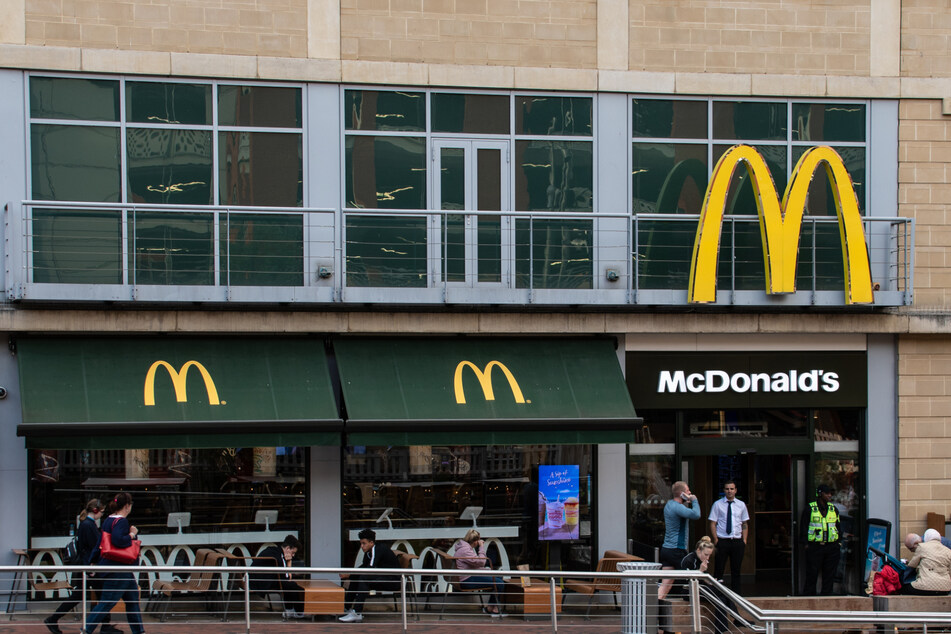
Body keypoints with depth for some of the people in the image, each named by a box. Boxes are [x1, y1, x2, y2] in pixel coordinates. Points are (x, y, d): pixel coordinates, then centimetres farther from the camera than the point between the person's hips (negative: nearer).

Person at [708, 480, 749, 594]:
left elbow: (745, 524, 13)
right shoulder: (717, 504, 1)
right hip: (722, 541, -2)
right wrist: (716, 540, -8)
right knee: (719, 570, -3)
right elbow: (713, 523, 1)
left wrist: (744, 541, 3)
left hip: (738, 541, 2)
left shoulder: (741, 505, 9)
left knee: (736, 570, 7)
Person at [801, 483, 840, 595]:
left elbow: (838, 526, 20)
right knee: (812, 574, -3)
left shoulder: (833, 508, 14)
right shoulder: (810, 509, -1)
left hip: (832, 547, 5)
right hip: (815, 547, -4)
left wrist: (838, 542, 12)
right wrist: (806, 543, -7)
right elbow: (804, 527, 0)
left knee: (829, 574, 5)